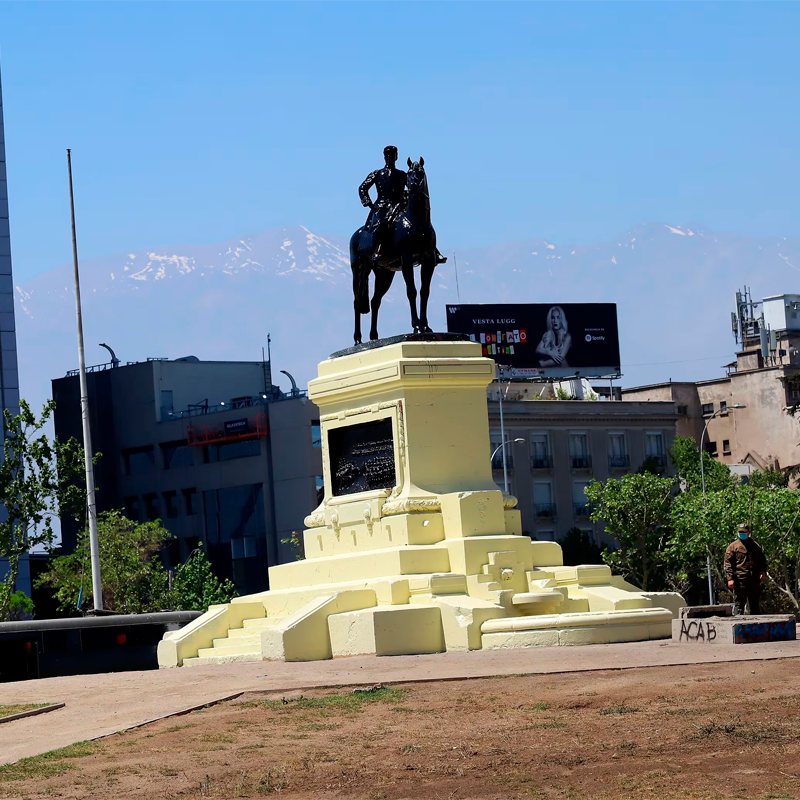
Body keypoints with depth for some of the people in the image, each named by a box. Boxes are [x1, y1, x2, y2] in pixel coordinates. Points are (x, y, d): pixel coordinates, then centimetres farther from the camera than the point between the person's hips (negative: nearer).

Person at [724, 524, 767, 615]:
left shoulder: (755, 546, 18)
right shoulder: (733, 546, 4)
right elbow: (728, 563, -2)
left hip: (754, 581, 4)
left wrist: (763, 572, 6)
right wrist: (730, 578, -13)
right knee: (740, 604, -5)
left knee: (755, 605, 10)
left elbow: (762, 560, 24)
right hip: (740, 580, -4)